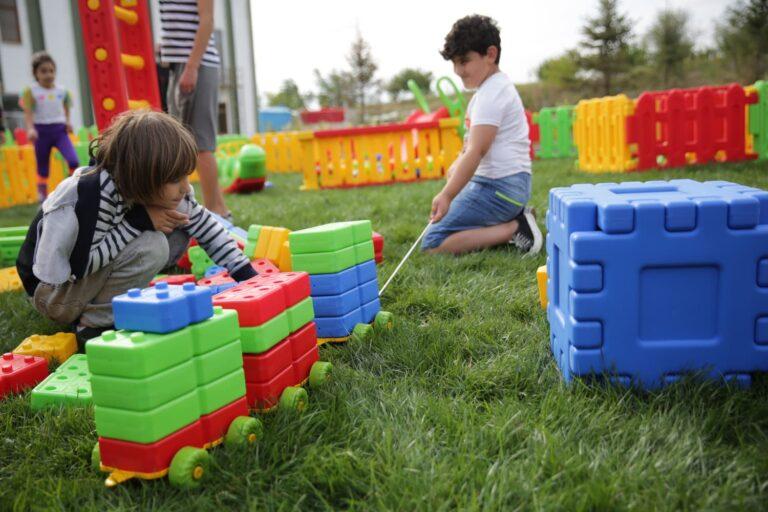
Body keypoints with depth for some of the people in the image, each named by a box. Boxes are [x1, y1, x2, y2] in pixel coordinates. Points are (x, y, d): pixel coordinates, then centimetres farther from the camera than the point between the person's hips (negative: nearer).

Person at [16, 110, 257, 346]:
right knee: (150, 246, -30)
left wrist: (246, 274, -8)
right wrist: (137, 222, -32)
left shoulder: (163, 191, -13)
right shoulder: (93, 194, -34)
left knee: (179, 231, -10)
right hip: (53, 289, -7)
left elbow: (205, 225, -2)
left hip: (96, 263, 7)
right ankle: (93, 325, -13)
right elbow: (77, 265, -31)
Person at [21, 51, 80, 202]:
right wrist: (30, 129, -24)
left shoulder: (62, 91, 5)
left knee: (73, 161, -19)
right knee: (42, 169, 7)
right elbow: (28, 113, -8)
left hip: (60, 130, 2)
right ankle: (43, 198, 19)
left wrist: (67, 122, -2)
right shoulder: (31, 91, -3)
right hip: (42, 131, -1)